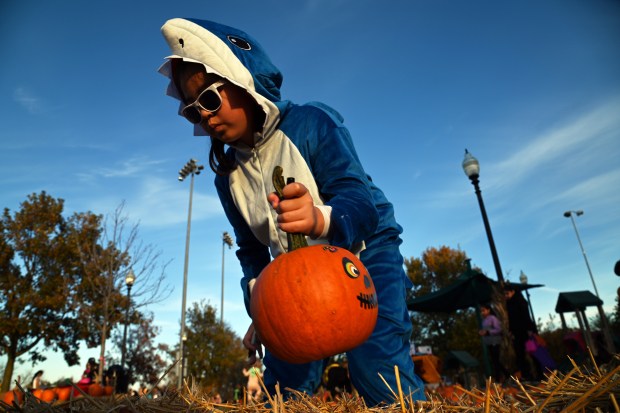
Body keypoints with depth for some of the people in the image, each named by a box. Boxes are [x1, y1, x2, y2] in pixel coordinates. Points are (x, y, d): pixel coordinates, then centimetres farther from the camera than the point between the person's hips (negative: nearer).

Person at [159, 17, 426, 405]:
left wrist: (321, 220, -50)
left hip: (363, 256, -5)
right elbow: (252, 251, 11)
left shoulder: (311, 122, -17)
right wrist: (261, 311, 2)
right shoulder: (228, 172, 0)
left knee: (380, 370, -23)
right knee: (282, 390, 2)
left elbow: (361, 204, -28)